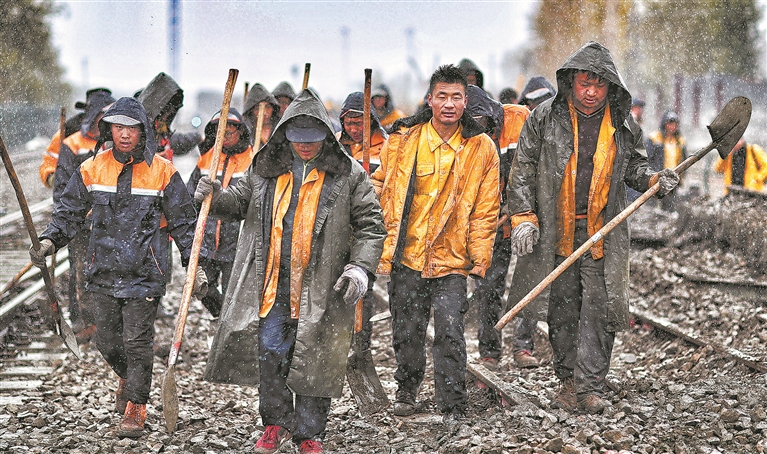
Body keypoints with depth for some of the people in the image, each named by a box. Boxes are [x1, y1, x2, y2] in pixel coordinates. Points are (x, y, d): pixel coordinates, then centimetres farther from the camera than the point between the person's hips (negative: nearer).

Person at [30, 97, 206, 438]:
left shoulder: (162, 172, -3)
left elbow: (184, 222, 2)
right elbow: (69, 211, 11)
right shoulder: (92, 169, 3)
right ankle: (126, 377, 43)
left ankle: (136, 408, 6)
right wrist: (49, 240, -5)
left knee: (137, 342, -5)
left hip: (144, 273, -3)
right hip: (103, 270, 3)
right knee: (108, 342, 12)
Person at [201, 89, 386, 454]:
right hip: (271, 284, 2)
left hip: (321, 287, -2)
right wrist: (216, 197, -1)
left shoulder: (348, 175, 0)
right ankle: (276, 422, 24)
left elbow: (370, 226, 2)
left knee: (314, 361, 3)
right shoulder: (265, 169, 7)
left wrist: (360, 267, -9)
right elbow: (241, 202, 20)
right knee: (269, 354, 4)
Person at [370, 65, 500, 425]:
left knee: (449, 331, -10)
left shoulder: (481, 148, -2)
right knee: (407, 330, 12)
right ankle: (406, 391, 34)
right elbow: (381, 189, 12)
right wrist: (380, 239, 7)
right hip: (407, 253, 2)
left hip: (452, 258, -2)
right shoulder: (403, 139, 0)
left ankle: (453, 406, 0)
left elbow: (486, 209, 2)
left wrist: (480, 257, -1)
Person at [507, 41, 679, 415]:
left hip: (603, 233, 0)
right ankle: (568, 380, 18)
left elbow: (633, 167, 18)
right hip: (555, 231, 0)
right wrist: (523, 217, -5)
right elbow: (523, 169, 2)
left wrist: (654, 180, -3)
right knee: (562, 307, 6)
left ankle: (591, 386, 0)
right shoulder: (545, 117, -1)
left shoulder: (622, 124, 4)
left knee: (600, 307, -5)